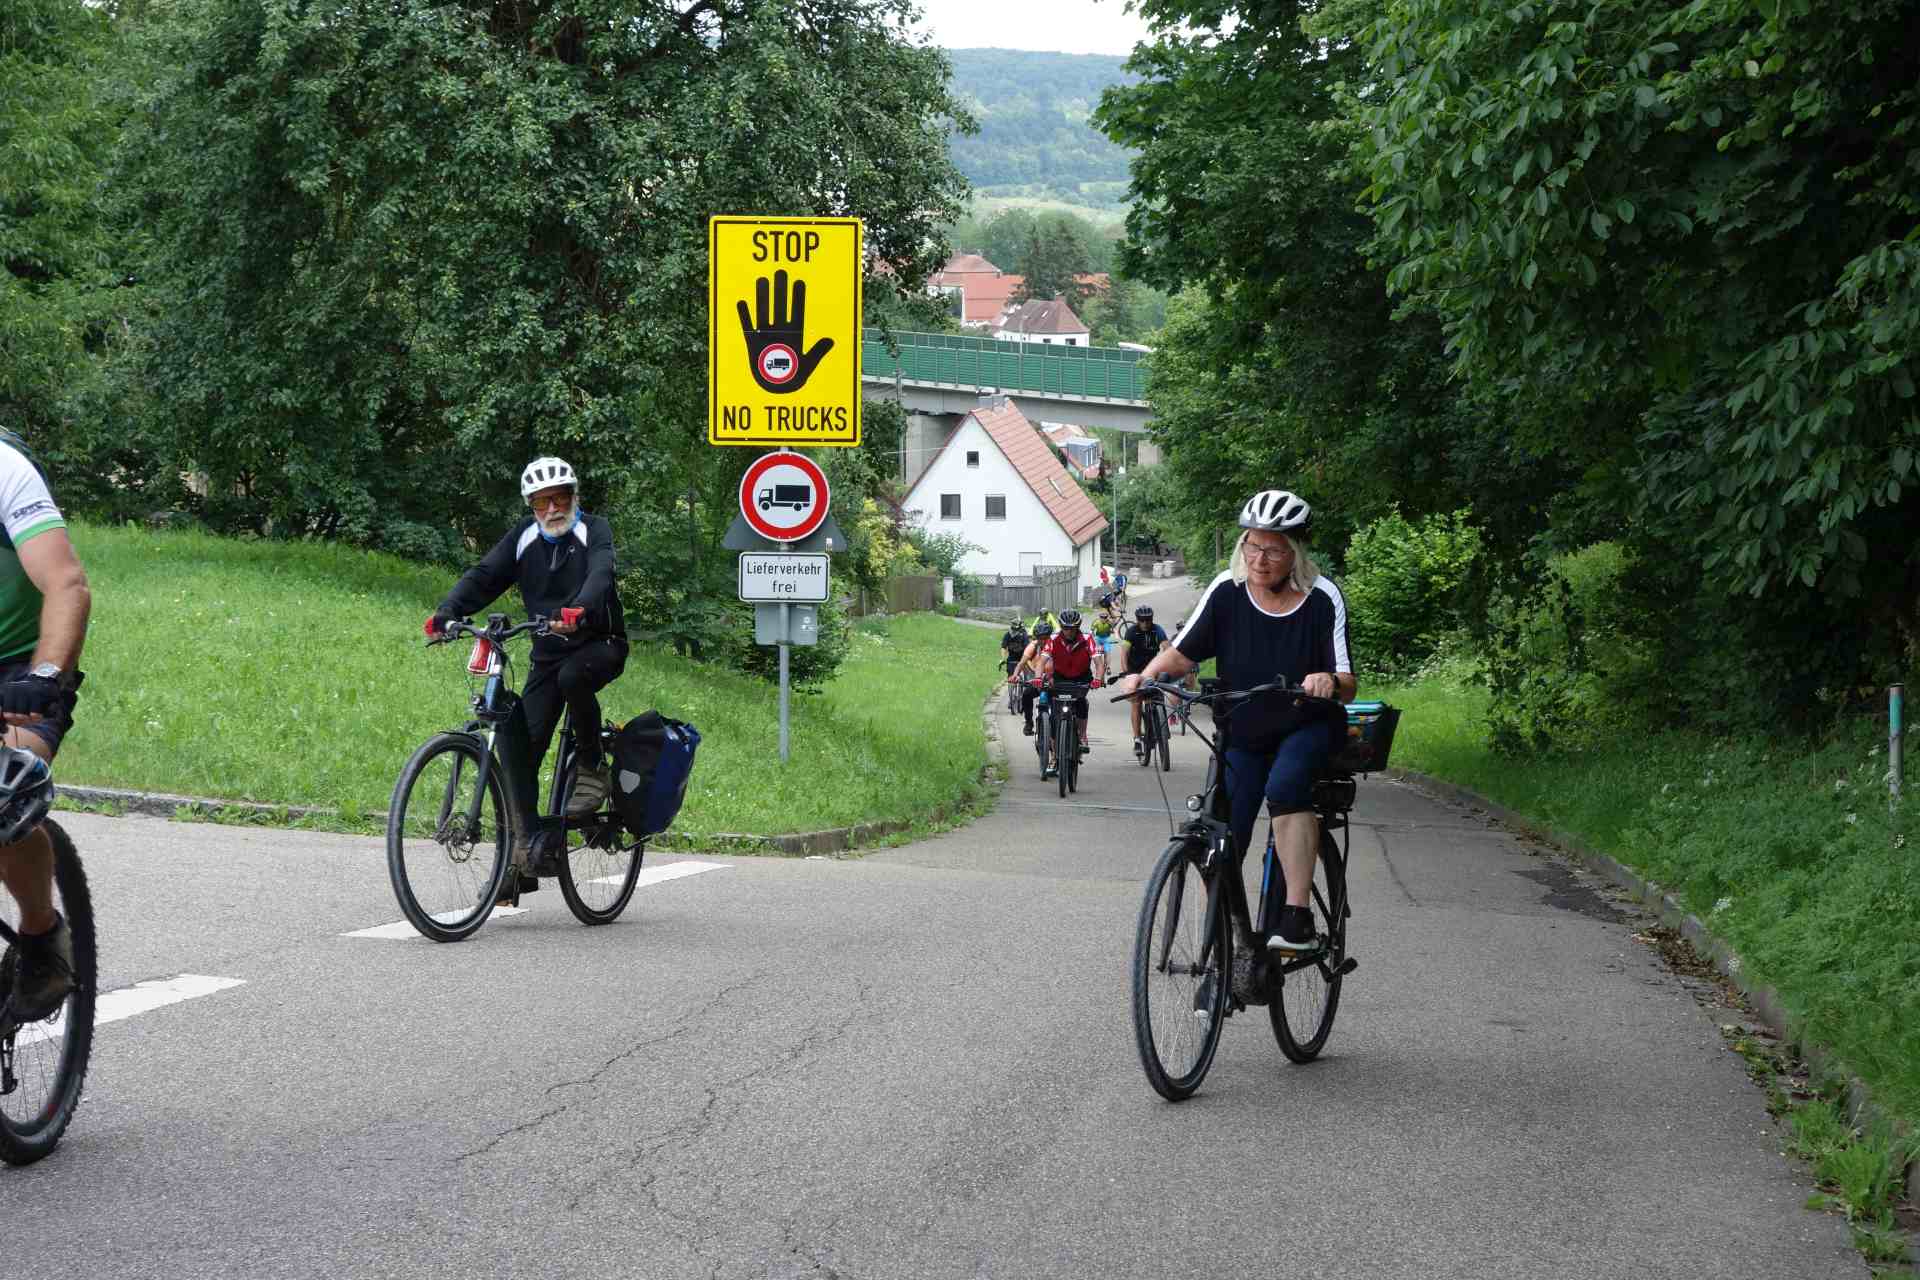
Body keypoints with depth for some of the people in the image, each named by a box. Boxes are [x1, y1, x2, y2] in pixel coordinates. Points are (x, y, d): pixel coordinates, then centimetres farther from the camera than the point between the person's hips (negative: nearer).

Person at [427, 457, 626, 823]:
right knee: (526, 741, -9)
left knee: (572, 676, -36)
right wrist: (447, 611, -25)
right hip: (548, 653, 4)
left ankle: (593, 769, -18)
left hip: (600, 645, -4)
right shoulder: (524, 537, 3)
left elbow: (600, 575, -28)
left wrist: (579, 610, -50)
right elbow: (484, 576, -6)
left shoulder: (593, 531, -8)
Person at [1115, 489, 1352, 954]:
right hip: (1241, 734, 3)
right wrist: (1147, 675, -26)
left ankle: (1297, 916, -34)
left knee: (1285, 785, -35)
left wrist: (1330, 682, -39)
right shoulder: (1228, 591, -8)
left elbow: (1347, 686, -15)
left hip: (1306, 728, -3)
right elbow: (1182, 653, -5)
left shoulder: (1322, 599, -13)